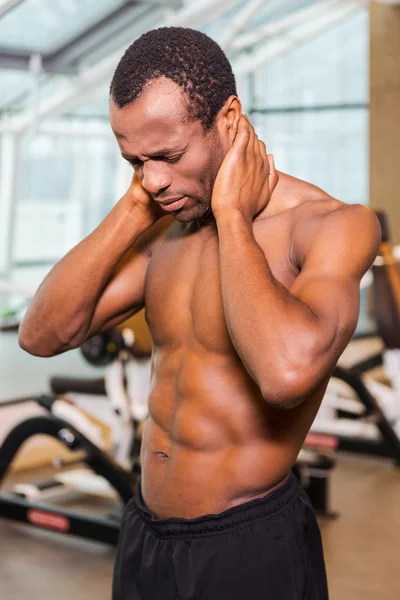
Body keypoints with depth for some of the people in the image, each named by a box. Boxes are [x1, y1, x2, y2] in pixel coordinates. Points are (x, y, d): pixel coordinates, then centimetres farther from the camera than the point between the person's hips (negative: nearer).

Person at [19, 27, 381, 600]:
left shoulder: (331, 225, -17)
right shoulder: (171, 225, 3)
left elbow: (287, 370, -36)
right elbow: (42, 334, -4)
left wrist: (232, 216, -23)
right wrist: (134, 208, -10)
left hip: (248, 547, -6)